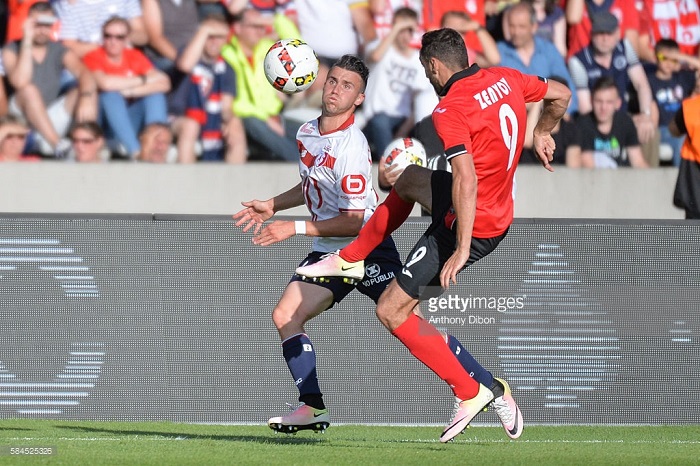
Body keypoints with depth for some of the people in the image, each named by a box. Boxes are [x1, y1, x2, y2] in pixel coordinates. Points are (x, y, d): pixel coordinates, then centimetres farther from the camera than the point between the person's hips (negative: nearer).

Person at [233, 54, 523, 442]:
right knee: (285, 316, -9)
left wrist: (294, 228, -19)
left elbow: (353, 221, -21)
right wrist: (272, 205, 21)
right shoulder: (306, 133, 4)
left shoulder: (351, 146, -22)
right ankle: (313, 409, -6)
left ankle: (492, 390, -3)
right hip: (328, 252, 8)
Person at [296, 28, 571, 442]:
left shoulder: (450, 110, -23)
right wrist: (543, 133, 31)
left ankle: (470, 393, 2)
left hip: (471, 226, -9)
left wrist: (462, 250, -32)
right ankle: (350, 260, 42)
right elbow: (561, 94, 13)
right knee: (409, 178, 31)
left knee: (392, 311, 0)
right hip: (500, 213, 9)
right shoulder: (504, 78, -1)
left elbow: (466, 180, -32)